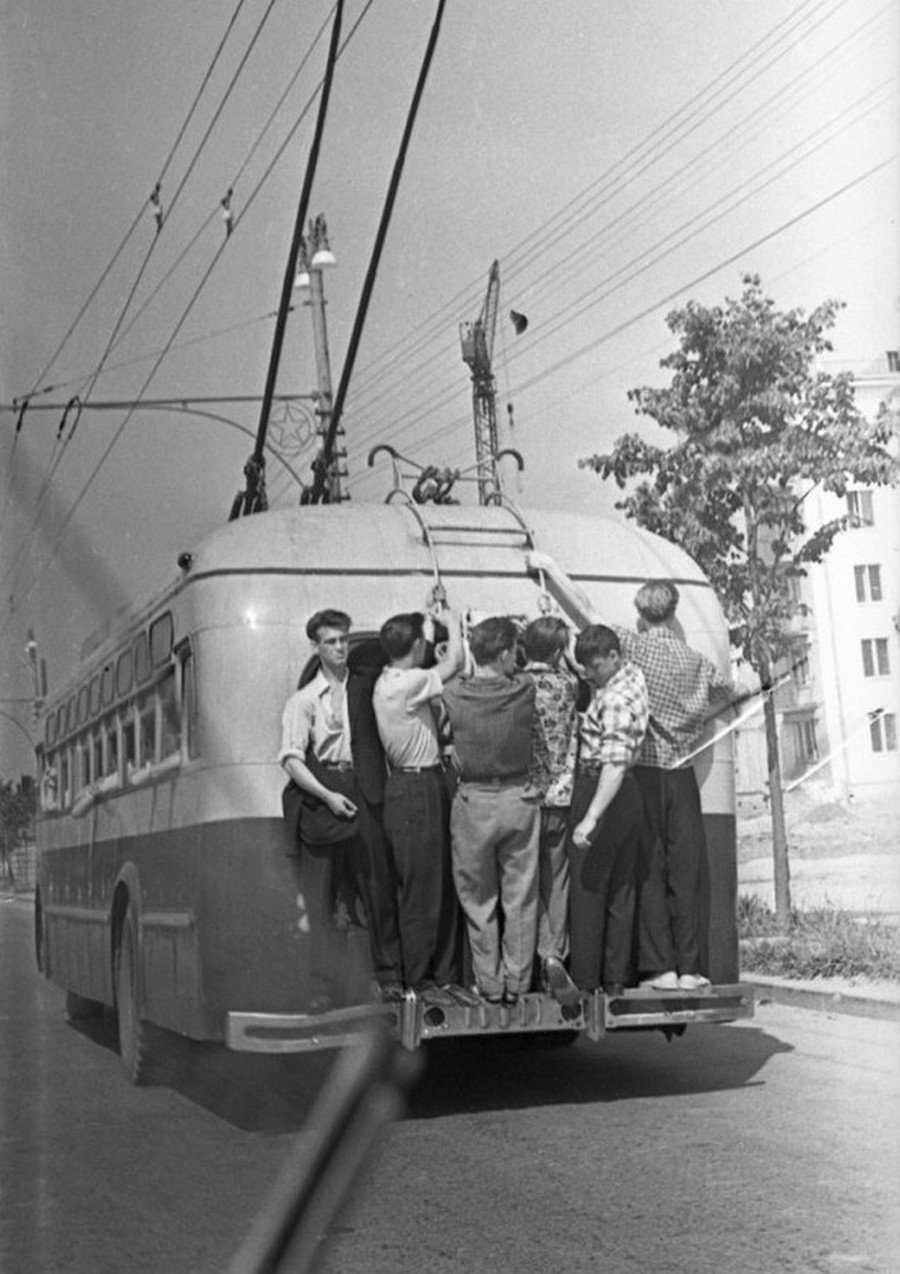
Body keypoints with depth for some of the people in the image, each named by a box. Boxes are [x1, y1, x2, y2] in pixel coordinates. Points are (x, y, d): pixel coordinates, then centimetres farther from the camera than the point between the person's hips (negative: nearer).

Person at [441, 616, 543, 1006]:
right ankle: (516, 983, 18)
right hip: (519, 799, 0)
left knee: (479, 900, 12)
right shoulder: (524, 691, -12)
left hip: (473, 803, 0)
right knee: (520, 898, 11)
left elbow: (458, 672, 12)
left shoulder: (454, 695, -12)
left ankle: (489, 984, 18)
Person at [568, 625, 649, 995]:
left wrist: (590, 818, -35)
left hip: (599, 790, -10)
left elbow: (615, 764, -31)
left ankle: (586, 982, 2)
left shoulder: (615, 700, -23)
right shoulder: (632, 673, 6)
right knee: (621, 890, 12)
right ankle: (616, 979, 19)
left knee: (587, 888, -2)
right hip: (630, 794, 10)